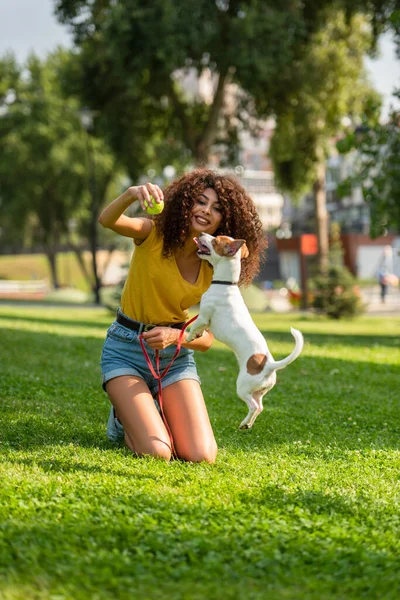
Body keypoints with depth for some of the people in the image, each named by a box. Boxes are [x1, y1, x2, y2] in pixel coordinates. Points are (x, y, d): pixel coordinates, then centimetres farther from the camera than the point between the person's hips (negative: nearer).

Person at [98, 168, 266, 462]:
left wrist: (174, 336, -25)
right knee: (156, 453, -22)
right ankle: (124, 418, 15)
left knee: (202, 456, -14)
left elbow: (207, 338, -4)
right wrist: (131, 194, -54)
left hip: (175, 354, 3)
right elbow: (107, 220, -33)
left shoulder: (215, 269, -4)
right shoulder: (153, 234, -12)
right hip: (126, 350, -3)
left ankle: (147, 415, 19)